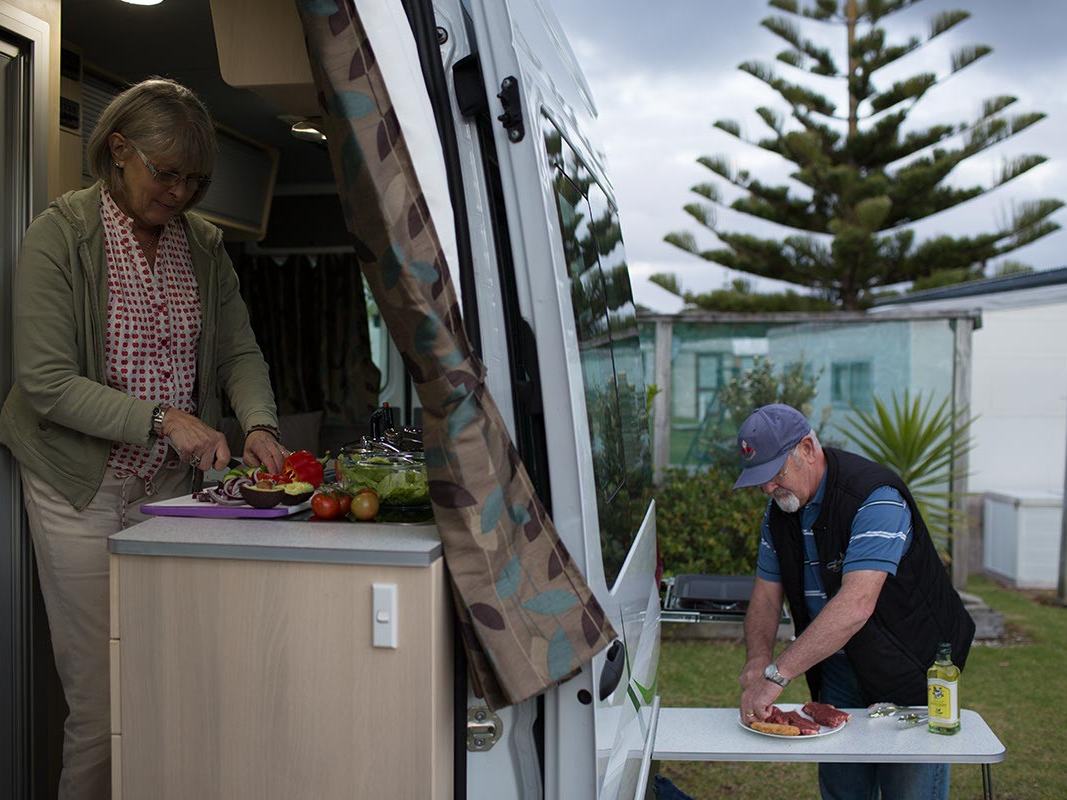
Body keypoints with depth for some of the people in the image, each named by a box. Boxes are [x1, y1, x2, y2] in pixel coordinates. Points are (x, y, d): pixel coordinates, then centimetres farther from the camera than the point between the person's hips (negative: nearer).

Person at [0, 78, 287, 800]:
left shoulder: (203, 244, 7)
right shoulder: (60, 234, -8)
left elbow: (240, 351, 8)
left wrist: (258, 423, -13)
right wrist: (163, 419, -23)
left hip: (173, 489, 4)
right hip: (83, 493, -4)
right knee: (103, 712, -1)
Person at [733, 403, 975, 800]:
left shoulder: (876, 498, -27)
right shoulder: (780, 507, 0)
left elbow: (856, 605, -37)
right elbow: (766, 593, 4)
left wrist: (776, 674, -40)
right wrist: (758, 658, -16)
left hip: (910, 671, -6)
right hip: (839, 671, 7)